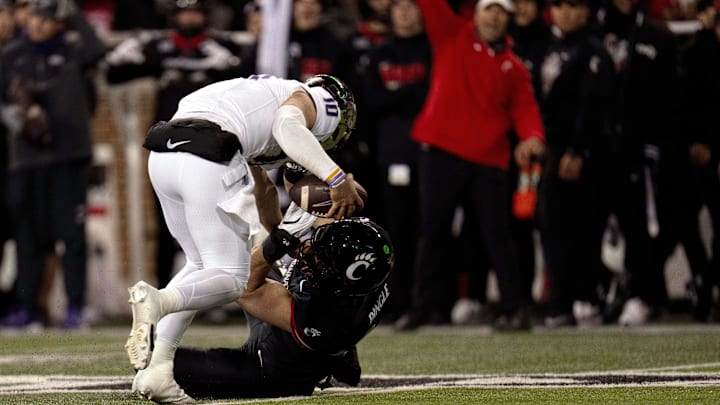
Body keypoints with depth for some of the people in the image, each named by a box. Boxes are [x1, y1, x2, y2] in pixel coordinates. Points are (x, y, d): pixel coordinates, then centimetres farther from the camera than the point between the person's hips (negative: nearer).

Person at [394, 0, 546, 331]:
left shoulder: (513, 66, 10)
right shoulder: (452, 37, 7)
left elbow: (524, 108, 2)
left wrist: (532, 137, -18)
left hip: (489, 160, 0)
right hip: (441, 152, 0)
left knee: (496, 235, 0)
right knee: (432, 232, 6)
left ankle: (514, 308, 4)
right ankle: (423, 306, 14)